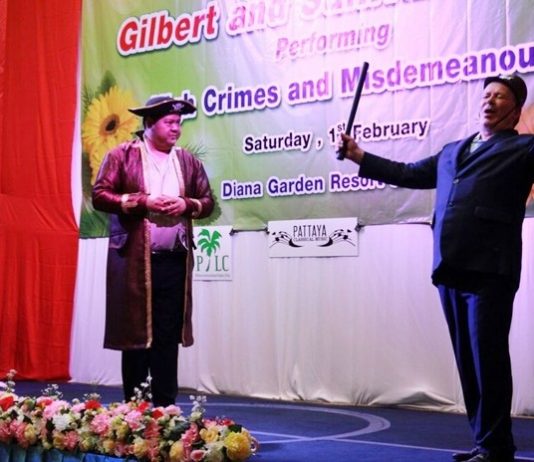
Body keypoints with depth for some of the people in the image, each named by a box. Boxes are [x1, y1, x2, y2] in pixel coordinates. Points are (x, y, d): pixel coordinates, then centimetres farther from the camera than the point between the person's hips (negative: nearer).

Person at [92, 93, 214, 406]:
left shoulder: (189, 161, 13)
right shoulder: (122, 155, 1)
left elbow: (208, 201, 14)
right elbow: (100, 195, -5)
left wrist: (187, 205, -7)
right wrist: (143, 202, -14)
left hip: (175, 262, 3)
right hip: (134, 261, -3)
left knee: (169, 339, 5)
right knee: (135, 335, 3)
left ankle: (165, 409, 12)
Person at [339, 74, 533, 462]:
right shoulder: (452, 151, 25)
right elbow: (408, 174, 32)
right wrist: (359, 156, 32)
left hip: (490, 270, -6)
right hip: (451, 269, 6)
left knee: (488, 359, -5)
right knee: (468, 360, 10)